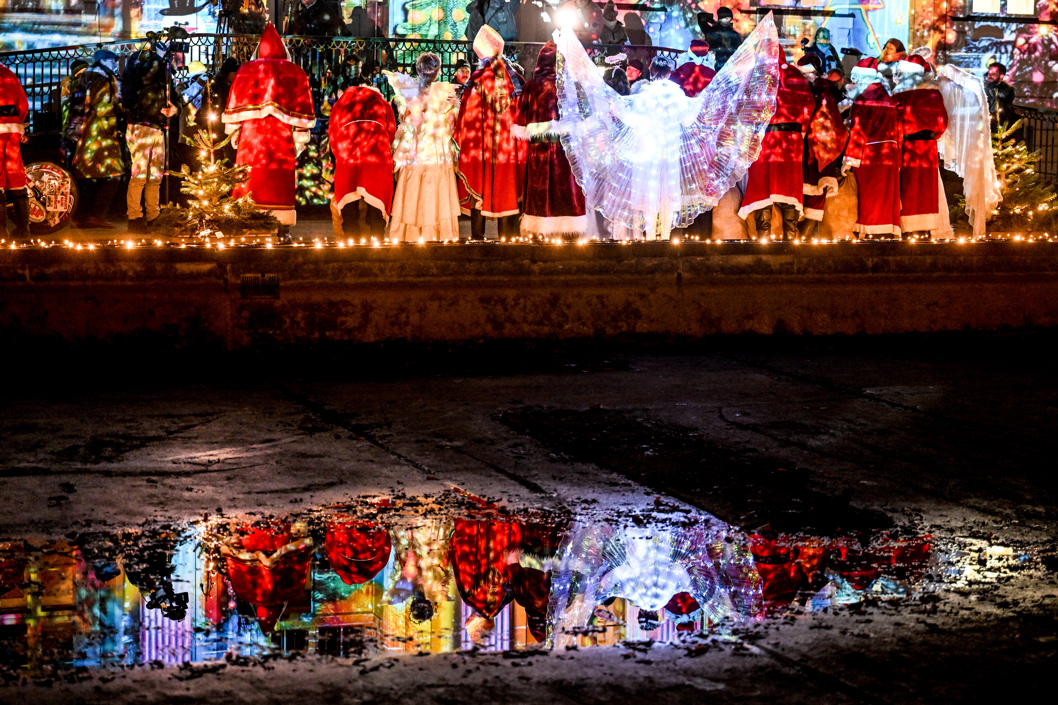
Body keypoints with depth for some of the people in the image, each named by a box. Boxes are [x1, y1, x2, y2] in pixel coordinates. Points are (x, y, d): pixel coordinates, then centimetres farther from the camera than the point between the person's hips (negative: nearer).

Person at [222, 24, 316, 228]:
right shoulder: (295, 73, 6)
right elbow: (303, 108, 3)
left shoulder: (246, 70, 9)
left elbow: (235, 103, 7)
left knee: (250, 183, 2)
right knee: (280, 184, 0)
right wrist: (301, 136, 6)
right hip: (282, 135, -1)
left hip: (251, 134, 1)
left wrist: (235, 132, 12)